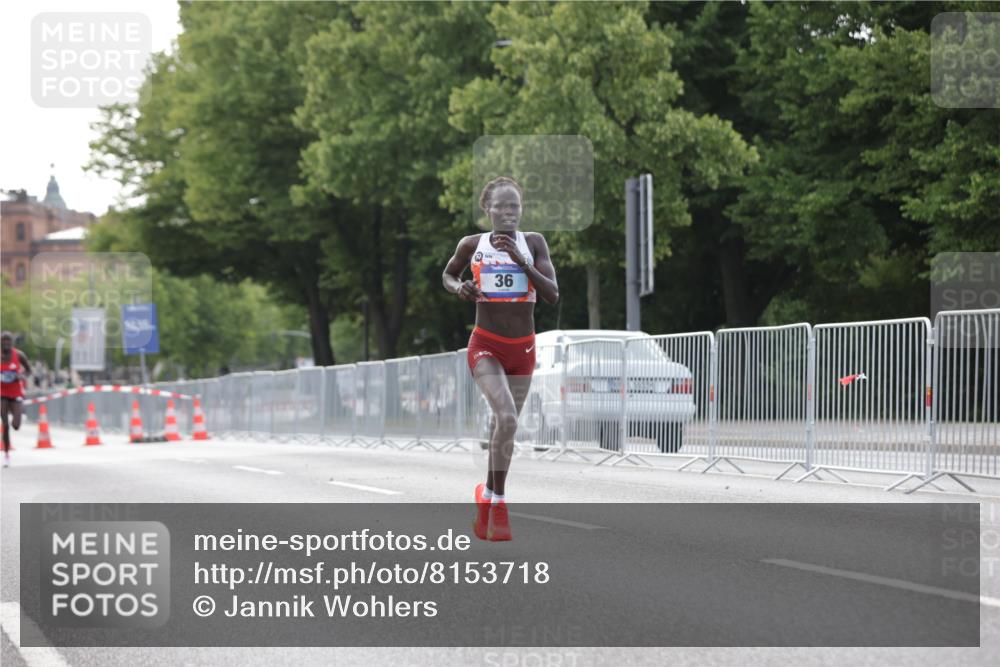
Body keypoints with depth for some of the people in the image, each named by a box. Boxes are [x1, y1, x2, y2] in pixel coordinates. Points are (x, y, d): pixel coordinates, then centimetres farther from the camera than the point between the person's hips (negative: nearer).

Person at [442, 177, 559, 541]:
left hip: (522, 350, 3)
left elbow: (552, 294, -9)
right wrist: (459, 288, -7)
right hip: (485, 348, -3)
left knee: (504, 429, 12)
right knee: (506, 419, -25)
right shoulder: (472, 245, -2)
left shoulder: (534, 243, -1)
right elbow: (447, 275, 17)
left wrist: (521, 261, -21)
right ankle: (498, 501, -14)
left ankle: (487, 505, 30)